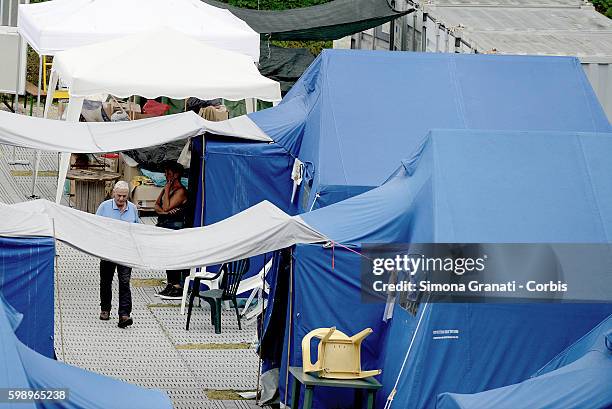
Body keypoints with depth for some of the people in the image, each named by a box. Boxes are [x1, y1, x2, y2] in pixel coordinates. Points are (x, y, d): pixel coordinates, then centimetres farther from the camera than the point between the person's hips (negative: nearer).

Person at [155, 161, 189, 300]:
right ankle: (170, 285, 18)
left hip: (175, 227, -10)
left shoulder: (180, 191, -13)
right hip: (164, 226, 10)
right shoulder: (168, 188, 15)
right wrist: (163, 211, -10)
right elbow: (157, 205, 11)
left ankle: (177, 288, -9)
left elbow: (166, 207, -20)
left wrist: (166, 190, -14)